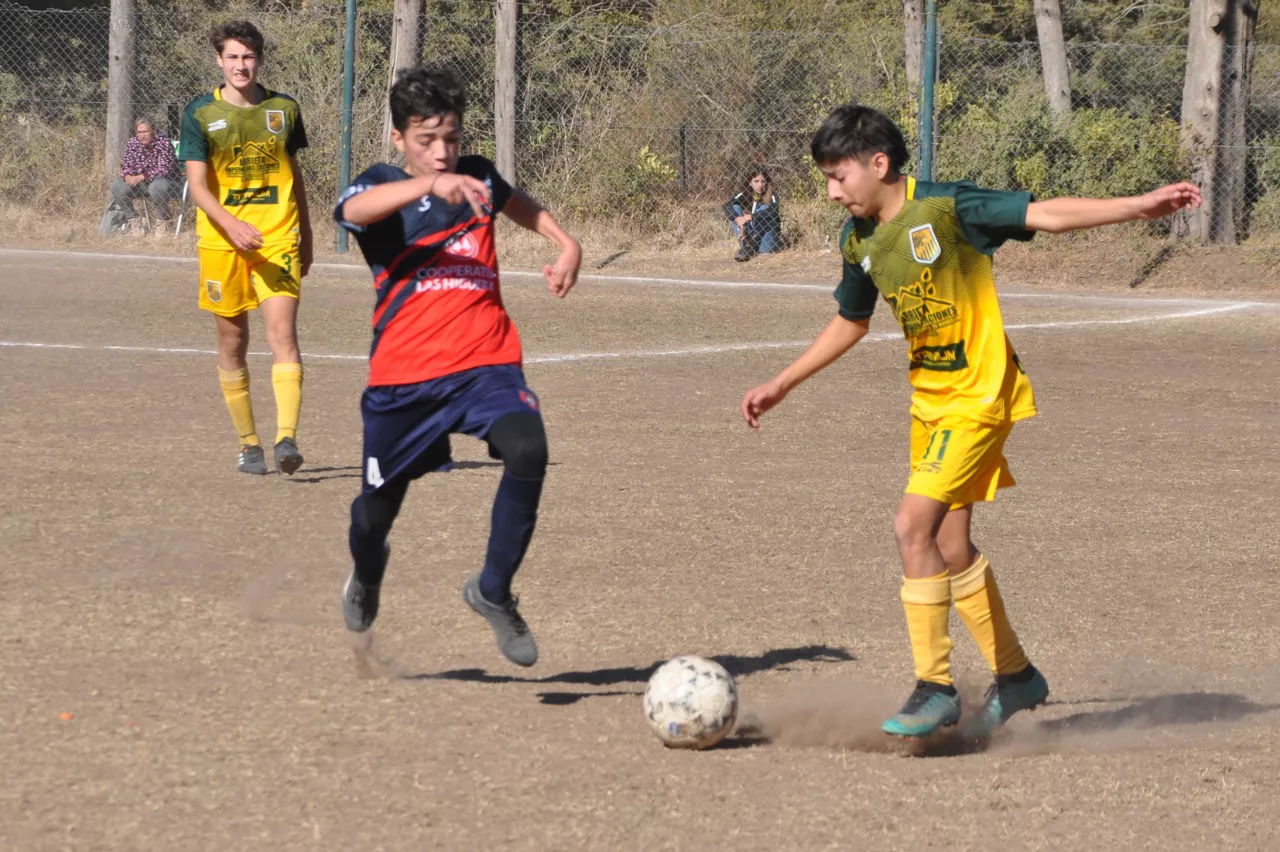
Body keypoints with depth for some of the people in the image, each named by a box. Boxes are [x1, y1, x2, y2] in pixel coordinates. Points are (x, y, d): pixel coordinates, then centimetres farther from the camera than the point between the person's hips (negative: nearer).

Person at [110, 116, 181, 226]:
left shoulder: (163, 143, -18)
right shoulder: (132, 143, -2)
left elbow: (164, 169, -25)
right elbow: (126, 165, 1)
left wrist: (141, 177, -34)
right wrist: (127, 176, -25)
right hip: (141, 184, 5)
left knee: (157, 186, -40)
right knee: (117, 186, -14)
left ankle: (163, 218, -15)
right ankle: (131, 217, 3)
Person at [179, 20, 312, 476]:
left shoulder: (283, 109, 7)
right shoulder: (200, 113, -1)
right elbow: (198, 185, -8)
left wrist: (306, 236, 20)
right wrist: (231, 224, -25)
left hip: (278, 238, 0)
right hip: (221, 239, 0)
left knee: (283, 335, -15)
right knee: (232, 343, 6)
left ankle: (286, 439, -23)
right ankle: (248, 443, 18)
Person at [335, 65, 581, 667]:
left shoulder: (476, 178, 8)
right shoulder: (382, 185, -5)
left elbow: (519, 204, 34)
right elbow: (355, 209, -33)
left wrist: (567, 246, 19)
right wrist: (432, 184, -48)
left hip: (485, 363, 2)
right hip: (404, 374, -2)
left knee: (527, 451, -26)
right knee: (380, 501, 12)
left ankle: (493, 591, -8)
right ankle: (367, 574, 50)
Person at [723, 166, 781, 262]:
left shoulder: (771, 196, -9)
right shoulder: (745, 195, 1)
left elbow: (773, 211, -31)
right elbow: (727, 206, -14)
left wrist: (748, 217, -35)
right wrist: (739, 220, -32)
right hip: (749, 236, 3)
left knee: (763, 208, -24)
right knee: (735, 208, -11)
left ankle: (750, 247, -36)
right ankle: (745, 244, -26)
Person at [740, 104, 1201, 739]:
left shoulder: (946, 209, -16)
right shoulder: (859, 241, 5)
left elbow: (1045, 215, -18)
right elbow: (849, 323, 22)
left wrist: (1138, 206, -27)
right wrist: (781, 385, 24)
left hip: (980, 397, -8)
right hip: (930, 400, 8)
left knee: (913, 526, -17)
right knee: (950, 551, 11)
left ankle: (935, 688, -9)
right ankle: (1014, 676, 28)